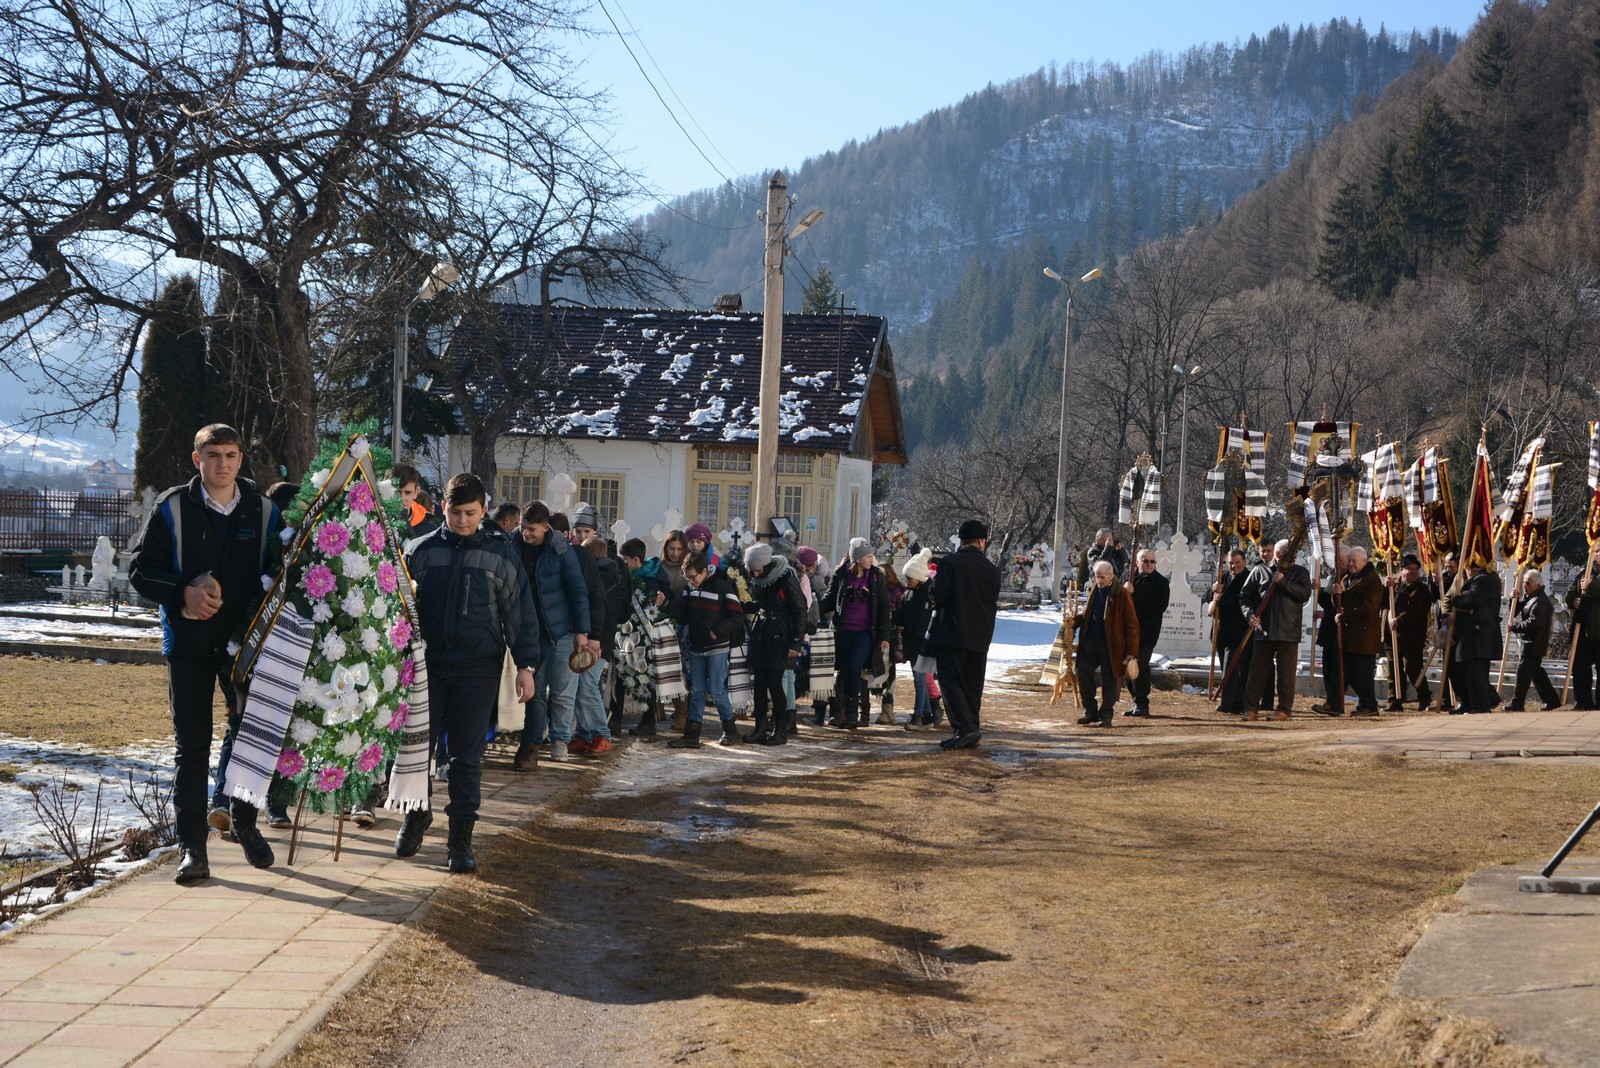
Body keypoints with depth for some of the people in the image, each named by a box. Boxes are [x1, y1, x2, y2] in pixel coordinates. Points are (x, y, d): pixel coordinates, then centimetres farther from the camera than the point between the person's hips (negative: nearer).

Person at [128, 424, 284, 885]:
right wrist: (183, 595, -18)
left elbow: (279, 569, 10)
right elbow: (141, 569, -3)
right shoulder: (172, 508, -3)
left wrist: (263, 606, -8)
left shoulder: (263, 510, 3)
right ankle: (191, 846, 4)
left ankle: (245, 824, 30)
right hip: (189, 642, -2)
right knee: (191, 744, 1)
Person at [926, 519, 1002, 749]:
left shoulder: (949, 563, -10)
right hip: (980, 637, 5)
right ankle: (972, 733, 11)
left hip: (951, 634, -4)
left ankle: (964, 727, -16)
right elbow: (993, 604, 11)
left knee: (950, 681, -2)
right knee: (972, 686, 11)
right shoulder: (992, 570, 5)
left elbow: (938, 597, -13)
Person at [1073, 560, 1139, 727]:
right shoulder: (1093, 590, 9)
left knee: (1109, 680, 3)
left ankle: (1105, 715, 14)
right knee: (1084, 674, 3)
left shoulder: (1121, 594, -11)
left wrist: (1131, 651, -13)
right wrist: (1075, 621, 2)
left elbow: (1132, 624, -10)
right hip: (1089, 641, 6)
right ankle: (1090, 712, 16)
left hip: (1110, 644, -6)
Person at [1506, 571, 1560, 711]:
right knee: (1536, 672, 15)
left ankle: (1517, 704, -4)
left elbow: (1533, 622, -26)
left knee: (1523, 671, -8)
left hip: (1534, 643, -11)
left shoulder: (1540, 602, -18)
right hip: (1530, 642, 11)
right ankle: (1552, 700, 21)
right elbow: (1516, 611, 19)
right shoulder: (1529, 598, 16)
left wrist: (1515, 626, -18)